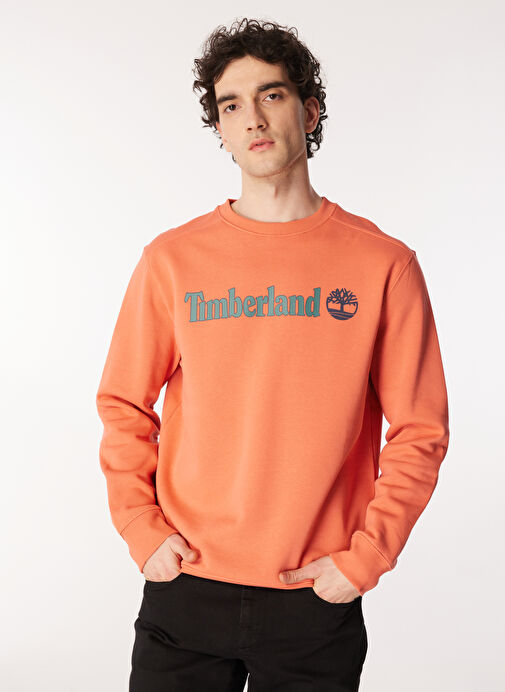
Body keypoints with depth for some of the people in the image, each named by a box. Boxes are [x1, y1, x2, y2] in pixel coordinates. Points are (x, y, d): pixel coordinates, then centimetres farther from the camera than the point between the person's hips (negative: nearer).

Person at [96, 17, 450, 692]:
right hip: (185, 591, 1)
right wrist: (143, 529, -2)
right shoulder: (173, 260, 0)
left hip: (319, 602, 0)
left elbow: (420, 431, -1)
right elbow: (123, 407, 6)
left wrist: (364, 556, -7)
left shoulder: (384, 265, -4)